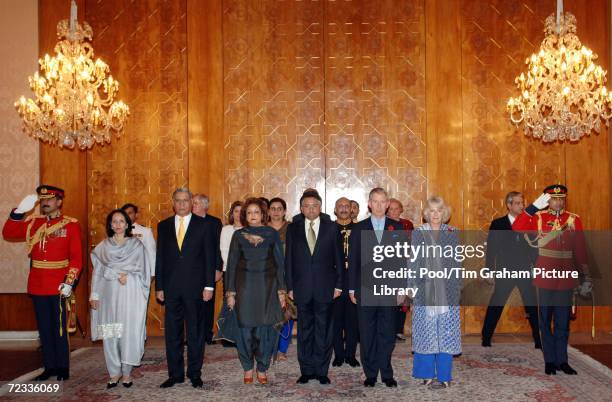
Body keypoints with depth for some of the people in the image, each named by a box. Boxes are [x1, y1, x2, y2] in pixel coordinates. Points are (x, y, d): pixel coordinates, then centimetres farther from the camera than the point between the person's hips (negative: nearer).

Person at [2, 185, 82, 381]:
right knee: (44, 328, 11)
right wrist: (19, 211, -8)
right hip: (37, 285, 4)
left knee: (59, 327, 3)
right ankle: (49, 366, 23)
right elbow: (8, 233, 4)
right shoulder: (32, 223, 8)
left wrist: (69, 282, -17)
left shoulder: (71, 225, -4)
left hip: (58, 286, -4)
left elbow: (76, 257, -8)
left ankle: (63, 368, 16)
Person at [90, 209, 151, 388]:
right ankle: (114, 373, 11)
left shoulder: (137, 245, 6)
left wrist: (127, 276, -11)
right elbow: (98, 272, 9)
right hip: (109, 294, 2)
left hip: (130, 295, -1)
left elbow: (141, 271, 4)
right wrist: (94, 295, 4)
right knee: (109, 334, 0)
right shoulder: (103, 247, 11)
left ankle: (126, 372, 8)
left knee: (129, 332, -4)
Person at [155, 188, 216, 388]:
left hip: (195, 287, -2)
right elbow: (160, 258, 9)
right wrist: (159, 287, 4)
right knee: (172, 332, 7)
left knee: (195, 332, 5)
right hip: (171, 287, 3)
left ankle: (195, 373, 16)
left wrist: (209, 285, -6)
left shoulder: (203, 226, 2)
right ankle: (175, 374, 18)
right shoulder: (163, 226, 10)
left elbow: (210, 257, 0)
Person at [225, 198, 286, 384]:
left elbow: (280, 263, 4)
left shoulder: (272, 233, 4)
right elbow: (232, 264, 5)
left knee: (266, 327, 0)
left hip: (267, 285, 0)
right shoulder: (238, 235, 5)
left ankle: (262, 369, 15)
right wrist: (230, 292, -1)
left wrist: (281, 290, -2)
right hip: (245, 286, 0)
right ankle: (247, 369, 18)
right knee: (245, 327, 2)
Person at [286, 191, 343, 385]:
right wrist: (290, 287, 1)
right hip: (302, 289, 1)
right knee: (304, 331, 9)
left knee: (324, 331, 5)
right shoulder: (293, 229, 6)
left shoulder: (332, 228, 2)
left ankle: (321, 371, 16)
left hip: (325, 288, -1)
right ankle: (306, 370, 20)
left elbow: (339, 258, 3)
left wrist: (338, 285, -1)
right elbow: (289, 259, 6)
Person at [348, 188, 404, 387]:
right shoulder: (358, 228, 6)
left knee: (387, 333, 5)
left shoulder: (397, 227, 7)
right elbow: (352, 260, 6)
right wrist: (352, 288, 1)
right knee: (367, 334, 6)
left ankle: (387, 374, 18)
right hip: (365, 289, 0)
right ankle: (370, 374, 17)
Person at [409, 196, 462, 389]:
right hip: (425, 291, 0)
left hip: (447, 291, 1)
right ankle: (427, 374, 14)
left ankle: (444, 375, 11)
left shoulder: (452, 233, 7)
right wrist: (412, 287, 0)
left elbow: (457, 261, 9)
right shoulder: (418, 233, 5)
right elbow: (413, 262, 5)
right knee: (426, 332, 3)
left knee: (446, 333, 2)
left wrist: (458, 287, 4)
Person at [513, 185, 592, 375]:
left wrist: (586, 276, 1)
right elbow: (516, 228, -17)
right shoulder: (538, 217, -1)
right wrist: (533, 206, -19)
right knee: (545, 320, 6)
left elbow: (581, 250, 4)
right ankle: (550, 361, 16)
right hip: (545, 276, -1)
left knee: (563, 321, 9)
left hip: (566, 277, 2)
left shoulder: (574, 220, 4)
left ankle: (562, 360, 20)